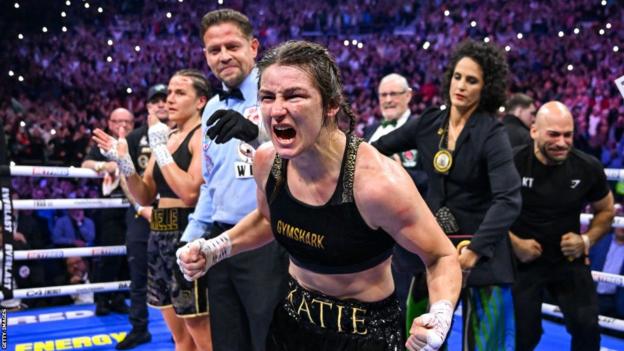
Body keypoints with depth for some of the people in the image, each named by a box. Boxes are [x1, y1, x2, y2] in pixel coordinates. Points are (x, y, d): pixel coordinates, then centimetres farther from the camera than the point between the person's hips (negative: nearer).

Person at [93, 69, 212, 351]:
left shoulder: (202, 135, -9)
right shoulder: (166, 137, 15)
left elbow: (190, 191, -21)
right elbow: (145, 197, 15)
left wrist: (159, 148, -15)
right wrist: (123, 162, 0)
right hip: (160, 235, 8)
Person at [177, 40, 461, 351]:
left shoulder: (377, 182, -29)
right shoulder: (267, 160, -11)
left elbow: (442, 257, -15)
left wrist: (440, 316, -33)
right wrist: (213, 250, -2)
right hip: (292, 317, 6)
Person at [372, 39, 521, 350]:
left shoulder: (492, 134, -14)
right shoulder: (429, 123, 0)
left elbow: (508, 200, -26)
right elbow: (379, 148, 13)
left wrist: (475, 249, -36)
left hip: (480, 250, -4)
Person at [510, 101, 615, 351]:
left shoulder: (588, 167, -9)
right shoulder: (512, 163, -19)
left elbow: (605, 210, 9)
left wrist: (587, 240, -7)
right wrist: (514, 243, -17)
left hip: (569, 259, 2)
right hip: (523, 259, -2)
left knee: (587, 327, 2)